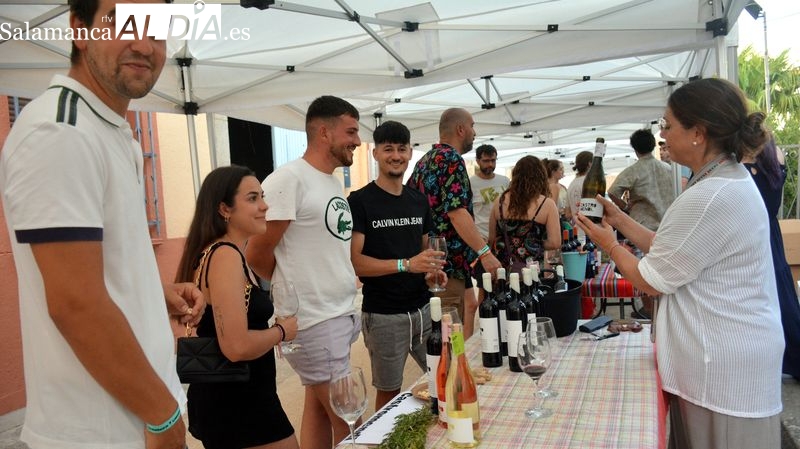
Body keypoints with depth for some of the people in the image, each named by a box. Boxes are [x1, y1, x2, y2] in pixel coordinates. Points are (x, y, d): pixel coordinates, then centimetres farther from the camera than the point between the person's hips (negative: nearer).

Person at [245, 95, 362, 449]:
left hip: (344, 314, 8)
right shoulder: (288, 180, -15)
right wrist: (301, 289, 1)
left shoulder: (335, 182, 11)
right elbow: (257, 255, -13)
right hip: (315, 321, -8)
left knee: (318, 412, 17)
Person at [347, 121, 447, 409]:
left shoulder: (419, 200, 10)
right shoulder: (360, 201, -8)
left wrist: (432, 271, -1)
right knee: (389, 393, 8)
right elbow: (354, 261, -15)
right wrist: (406, 265, -25)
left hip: (423, 308, 5)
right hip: (383, 315, -5)